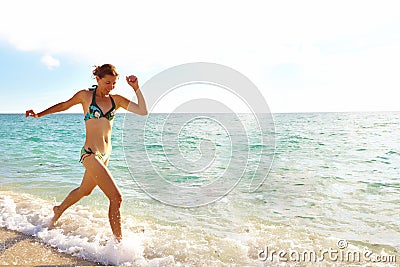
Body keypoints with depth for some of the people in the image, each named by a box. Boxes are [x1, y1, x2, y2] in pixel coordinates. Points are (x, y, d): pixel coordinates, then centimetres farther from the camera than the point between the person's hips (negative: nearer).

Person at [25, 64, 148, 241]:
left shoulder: (116, 100, 6)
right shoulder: (86, 95, -3)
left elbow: (143, 111, -1)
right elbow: (64, 105, 13)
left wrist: (136, 88, -8)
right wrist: (39, 115, 15)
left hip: (105, 155, 7)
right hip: (90, 153, -7)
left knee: (84, 190, 28)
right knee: (116, 197, -13)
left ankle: (59, 210, 56)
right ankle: (119, 240, -2)